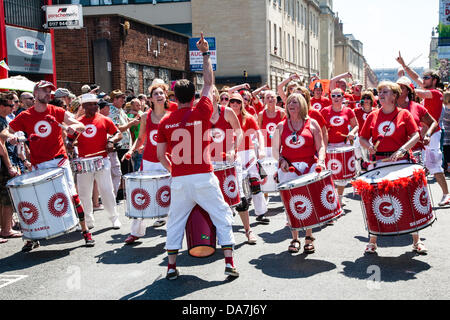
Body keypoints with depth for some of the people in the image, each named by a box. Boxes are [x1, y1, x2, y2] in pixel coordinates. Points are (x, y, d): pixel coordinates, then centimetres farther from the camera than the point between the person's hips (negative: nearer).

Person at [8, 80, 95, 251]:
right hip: (38, 165, 1)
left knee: (72, 195, -3)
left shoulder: (58, 112, 3)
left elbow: (81, 126, 2)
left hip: (59, 161, 0)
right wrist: (11, 137, -15)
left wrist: (73, 126, -20)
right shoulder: (25, 116, 4)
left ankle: (85, 231, 8)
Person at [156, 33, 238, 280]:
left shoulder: (166, 122, 3)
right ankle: (229, 262, 6)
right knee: (222, 217, 8)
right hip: (204, 178, -2)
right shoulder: (201, 113, -4)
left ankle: (171, 266, 17)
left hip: (179, 180, 2)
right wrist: (205, 54, 16)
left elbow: (160, 154, 5)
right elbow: (209, 83, 9)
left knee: (176, 221, 14)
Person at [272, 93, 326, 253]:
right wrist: (281, 160, -6)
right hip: (288, 168, 1)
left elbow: (320, 146, 5)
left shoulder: (312, 124, 8)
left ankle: (309, 238, 9)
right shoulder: (281, 126, 12)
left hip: (309, 167, -1)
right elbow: (275, 149, 13)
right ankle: (295, 239, 7)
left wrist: (321, 160, -13)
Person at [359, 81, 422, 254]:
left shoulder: (404, 114, 2)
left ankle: (416, 240, 15)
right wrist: (369, 146, -8)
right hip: (379, 162, 2)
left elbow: (416, 136, -4)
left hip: (400, 161, -2)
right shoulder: (373, 116, 9)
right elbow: (362, 138, 13)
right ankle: (372, 240, 13)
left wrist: (402, 149, -18)